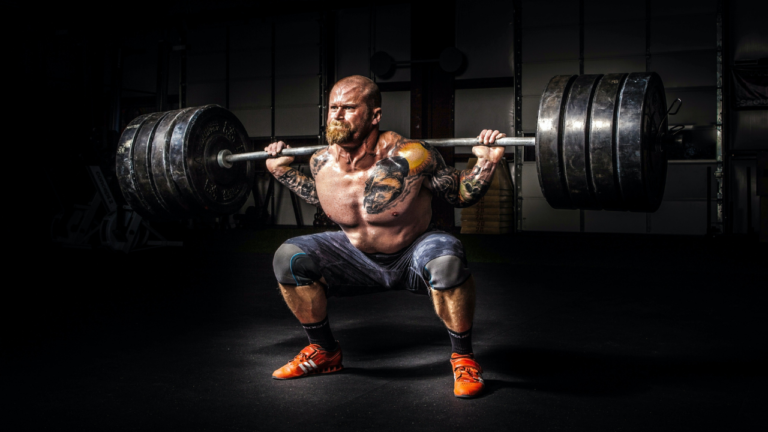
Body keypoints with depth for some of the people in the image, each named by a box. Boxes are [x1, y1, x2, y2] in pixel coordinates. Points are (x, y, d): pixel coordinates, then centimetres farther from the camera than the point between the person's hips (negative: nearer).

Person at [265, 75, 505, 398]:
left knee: (446, 260, -38)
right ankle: (324, 351, 9)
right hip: (359, 259, 5)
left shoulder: (410, 159, -27)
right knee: (289, 259, -13)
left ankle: (463, 357, -12)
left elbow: (462, 196, -12)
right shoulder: (322, 163, -12)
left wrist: (486, 164, -29)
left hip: (413, 258, -4)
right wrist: (283, 171, 9)